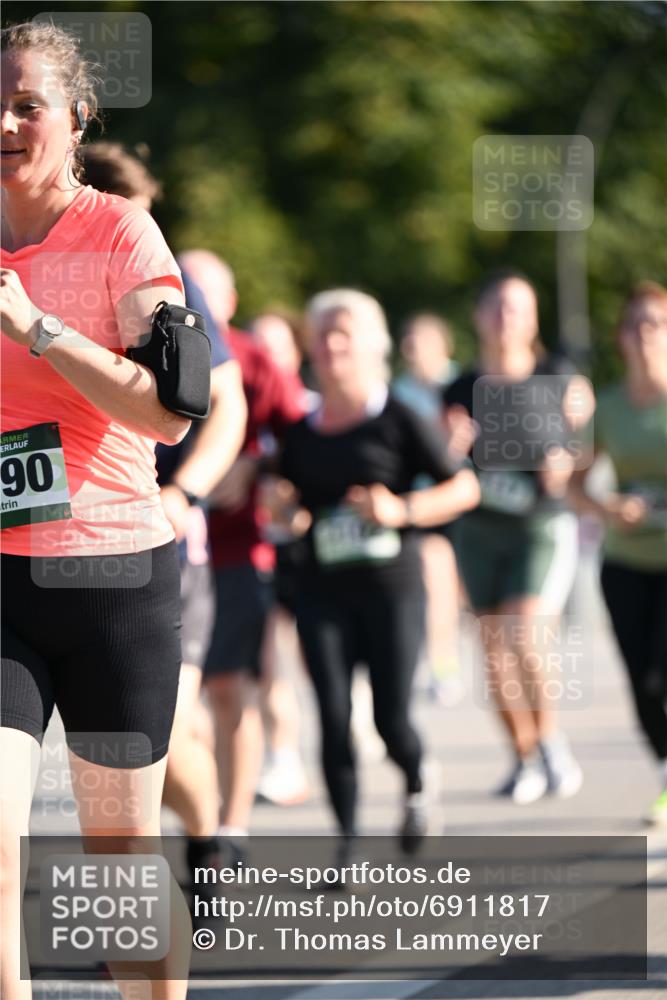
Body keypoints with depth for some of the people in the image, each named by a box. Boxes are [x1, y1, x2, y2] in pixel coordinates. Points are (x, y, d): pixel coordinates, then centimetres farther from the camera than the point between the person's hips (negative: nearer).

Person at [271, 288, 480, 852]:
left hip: (392, 587, -3)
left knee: (392, 718, -7)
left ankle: (417, 784, 27)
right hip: (324, 591, 3)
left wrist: (403, 510, -14)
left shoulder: (398, 421, -1)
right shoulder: (302, 435, 11)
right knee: (334, 719, -7)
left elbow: (464, 488, -1)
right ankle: (347, 842, 0)